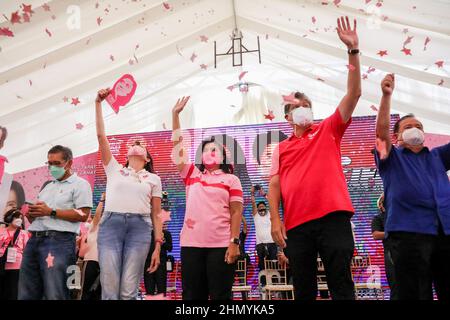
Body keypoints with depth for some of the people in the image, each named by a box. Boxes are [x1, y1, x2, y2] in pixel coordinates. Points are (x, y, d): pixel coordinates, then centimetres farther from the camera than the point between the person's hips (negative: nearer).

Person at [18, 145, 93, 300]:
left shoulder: (80, 184, 3)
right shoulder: (48, 187, 26)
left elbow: (83, 215, -10)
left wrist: (51, 212, -11)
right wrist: (31, 214, 3)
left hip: (59, 241, -7)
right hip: (34, 239, 8)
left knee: (54, 294, -10)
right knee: (26, 294, 8)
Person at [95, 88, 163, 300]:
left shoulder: (153, 179, 17)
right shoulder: (114, 170, 19)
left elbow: (156, 214, 13)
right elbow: (101, 135, 13)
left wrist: (158, 245, 5)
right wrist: (98, 103, 9)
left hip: (140, 227, 0)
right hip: (110, 224, 0)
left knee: (128, 290, -5)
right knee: (109, 289, -5)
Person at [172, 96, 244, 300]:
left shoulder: (231, 179, 9)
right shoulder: (192, 174, 16)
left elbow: (236, 212, 2)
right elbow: (177, 145, 14)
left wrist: (234, 242, -8)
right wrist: (175, 114, 12)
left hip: (221, 245, -3)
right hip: (191, 244, 3)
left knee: (221, 295, 1)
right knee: (192, 296, 6)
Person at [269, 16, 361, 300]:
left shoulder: (329, 131, 12)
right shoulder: (281, 148, 17)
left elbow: (354, 94, 4)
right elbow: (274, 186, 11)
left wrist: (353, 50, -2)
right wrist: (275, 219, -3)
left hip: (333, 216, -2)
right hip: (297, 224, 2)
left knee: (341, 282, -2)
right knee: (303, 288, 9)